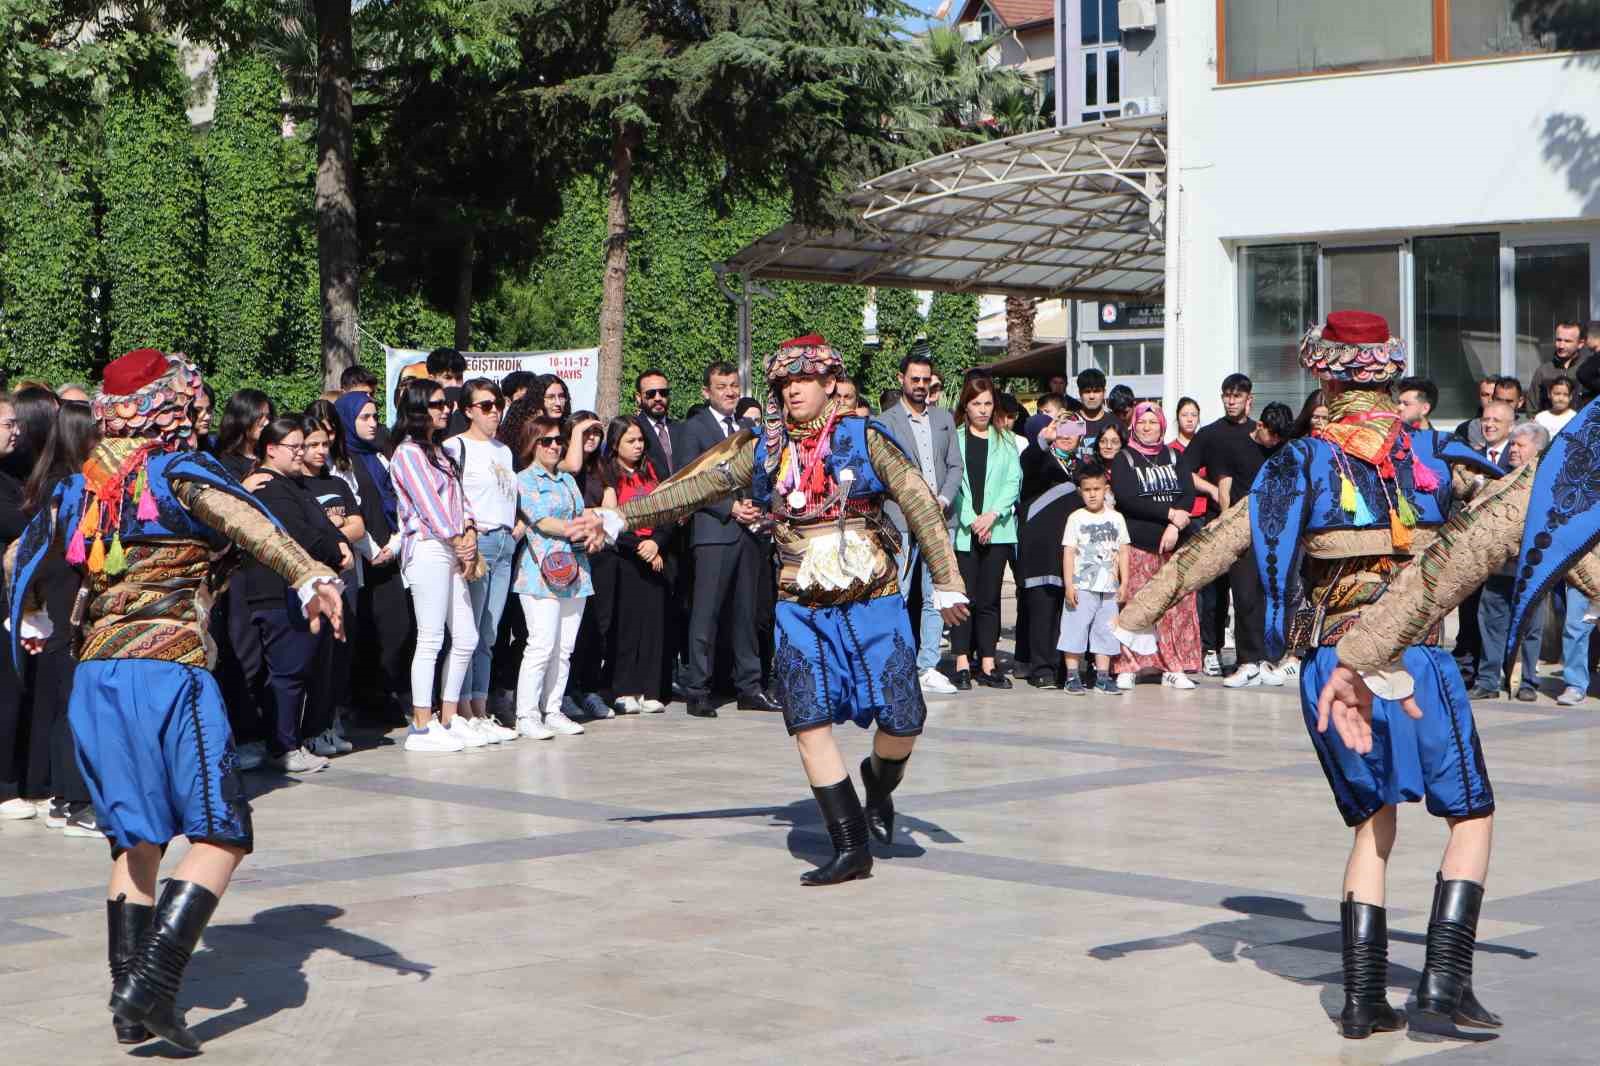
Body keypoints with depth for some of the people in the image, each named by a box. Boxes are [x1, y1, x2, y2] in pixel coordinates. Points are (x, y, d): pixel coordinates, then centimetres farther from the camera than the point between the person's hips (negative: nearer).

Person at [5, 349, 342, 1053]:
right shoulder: (177, 472, -3)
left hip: (93, 675, 7)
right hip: (167, 668, -7)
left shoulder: (80, 486, 14)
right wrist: (309, 577, -36)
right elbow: (243, 520, -23)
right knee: (221, 835, -3)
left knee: (135, 841, 16)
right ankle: (152, 985, -17)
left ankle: (129, 1005, 15)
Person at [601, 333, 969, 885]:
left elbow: (920, 505, -3)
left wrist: (947, 583, -6)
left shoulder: (864, 438, -3)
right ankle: (850, 847, -2)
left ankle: (879, 783, 26)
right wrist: (620, 518, 4)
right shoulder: (764, 451, 7)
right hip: (801, 608, 3)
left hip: (872, 601, -2)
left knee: (902, 718, -9)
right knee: (808, 719, -10)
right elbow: (694, 488, 8)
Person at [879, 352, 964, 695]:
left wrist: (943, 499, -5)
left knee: (935, 599, 7)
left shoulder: (944, 419, 15)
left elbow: (955, 466, 11)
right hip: (900, 521, -5)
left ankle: (928, 667, 13)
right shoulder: (886, 421, 0)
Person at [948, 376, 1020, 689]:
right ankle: (962, 665, 0)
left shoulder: (1006, 441, 12)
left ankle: (987, 665, 6)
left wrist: (993, 514, -9)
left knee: (989, 599, 4)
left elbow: (1014, 482, 5)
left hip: (997, 530, 2)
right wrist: (971, 520, -11)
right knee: (964, 597, -4)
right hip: (961, 530, -2)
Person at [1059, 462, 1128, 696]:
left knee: (1105, 632, 6)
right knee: (1075, 630, -4)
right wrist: (1068, 585, -10)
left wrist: (1124, 583, 5)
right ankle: (1073, 678, 2)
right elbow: (1068, 552, -4)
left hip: (1108, 588, 3)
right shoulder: (1076, 518, -1)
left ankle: (1103, 677, 12)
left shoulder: (1116, 518, 8)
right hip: (1081, 587, -3)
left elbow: (1123, 552, 11)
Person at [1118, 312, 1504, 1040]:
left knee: (1371, 823, 17)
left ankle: (1363, 996, 11)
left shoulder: (1303, 462, 4)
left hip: (1329, 668, 2)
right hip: (1416, 660, -2)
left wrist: (1139, 614, 4)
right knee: (1471, 815, 11)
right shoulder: (1437, 456, 4)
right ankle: (1443, 976, -4)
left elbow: (1219, 540, 0)